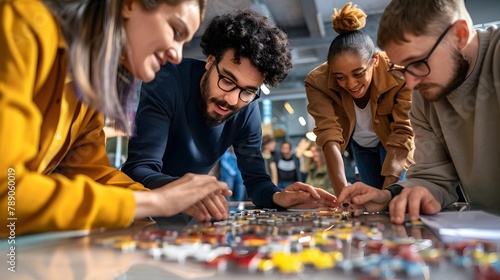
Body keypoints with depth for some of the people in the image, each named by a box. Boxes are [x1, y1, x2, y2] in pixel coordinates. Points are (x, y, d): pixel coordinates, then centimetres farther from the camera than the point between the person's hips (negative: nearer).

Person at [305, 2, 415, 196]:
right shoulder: (318, 82, -33)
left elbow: (403, 133, -36)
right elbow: (329, 136, -40)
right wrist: (342, 191, -52)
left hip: (391, 141, -2)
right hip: (360, 143, 2)